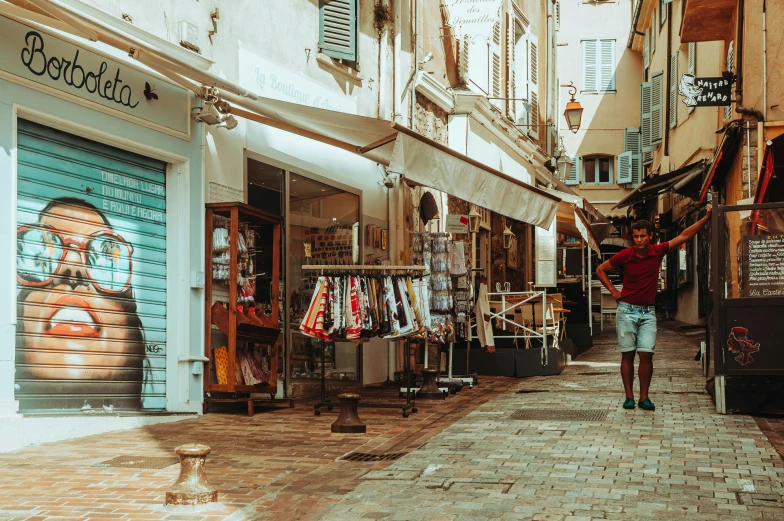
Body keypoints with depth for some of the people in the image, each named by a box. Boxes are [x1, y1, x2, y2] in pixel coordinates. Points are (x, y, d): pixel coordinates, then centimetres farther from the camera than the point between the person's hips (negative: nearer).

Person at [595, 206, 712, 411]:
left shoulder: (658, 251, -1)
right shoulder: (625, 255, -6)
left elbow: (684, 236, 3)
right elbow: (600, 269, 7)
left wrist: (706, 218, 1)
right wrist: (613, 290, 0)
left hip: (648, 311, 2)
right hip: (627, 310, -1)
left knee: (646, 354, -5)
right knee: (627, 355, 1)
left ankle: (644, 397, 2)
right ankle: (629, 397, 6)